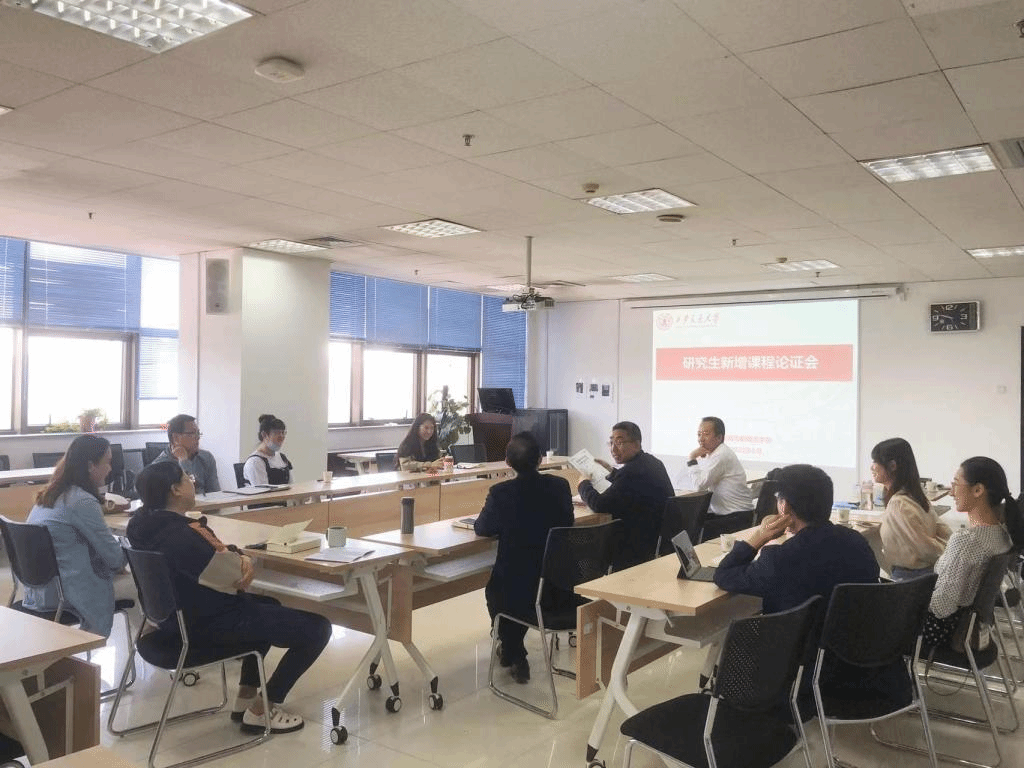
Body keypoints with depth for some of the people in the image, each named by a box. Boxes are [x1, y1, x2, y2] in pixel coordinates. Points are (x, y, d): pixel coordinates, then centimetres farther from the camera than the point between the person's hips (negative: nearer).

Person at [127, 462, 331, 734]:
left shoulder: (145, 525, 1)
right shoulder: (183, 537, -31)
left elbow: (213, 558, 8)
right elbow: (237, 577, -23)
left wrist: (236, 557, -11)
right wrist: (244, 562, -2)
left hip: (182, 616, 11)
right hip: (211, 625, -11)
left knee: (269, 606, 34)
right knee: (317, 628, -3)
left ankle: (245, 696, 30)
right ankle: (261, 710, 7)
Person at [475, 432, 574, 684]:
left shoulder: (500, 492, -16)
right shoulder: (560, 485, -6)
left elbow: (482, 529, -1)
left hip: (518, 590, -3)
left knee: (494, 589, 32)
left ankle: (513, 654, 40)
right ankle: (514, 650, 52)